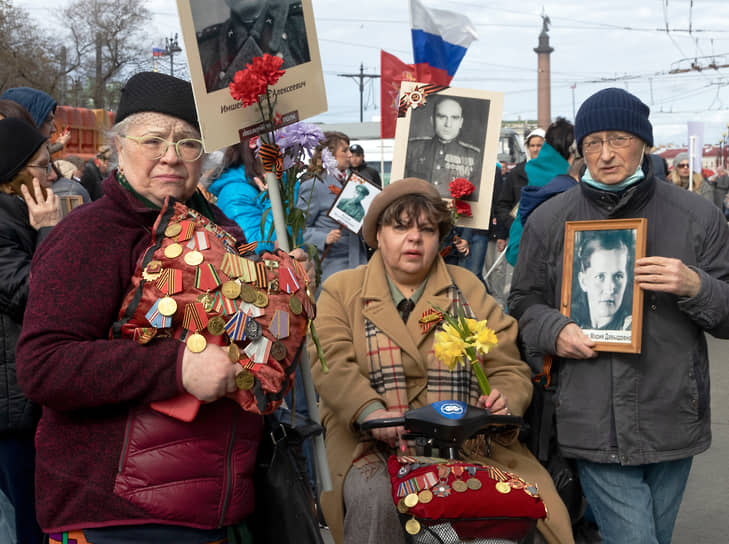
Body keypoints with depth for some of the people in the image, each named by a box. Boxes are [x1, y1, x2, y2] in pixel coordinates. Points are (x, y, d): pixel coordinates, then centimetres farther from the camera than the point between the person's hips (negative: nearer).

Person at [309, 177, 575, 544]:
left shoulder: (468, 290, 17)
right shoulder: (341, 290, 11)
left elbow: (509, 369, 12)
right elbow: (331, 362, -5)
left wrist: (504, 401, -12)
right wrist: (370, 411, -24)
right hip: (372, 447, -2)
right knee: (370, 497, -34)